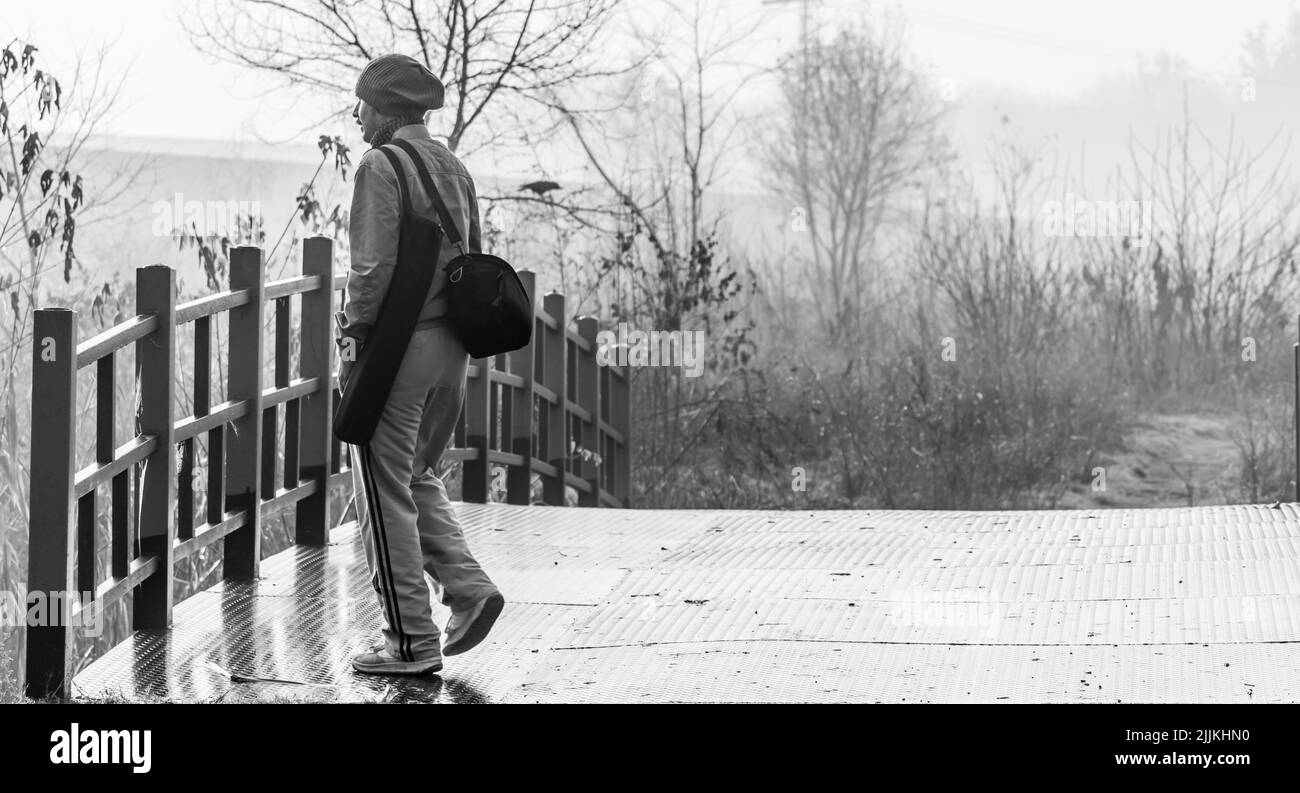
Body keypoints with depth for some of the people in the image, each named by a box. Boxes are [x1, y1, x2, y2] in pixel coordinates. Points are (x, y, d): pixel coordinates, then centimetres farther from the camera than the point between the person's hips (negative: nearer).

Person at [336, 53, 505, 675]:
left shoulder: (382, 167, -12)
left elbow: (374, 267, -19)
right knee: (417, 476, 22)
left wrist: (353, 338, -12)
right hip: (451, 344, 8)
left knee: (386, 493, 0)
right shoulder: (453, 167, 13)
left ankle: (412, 642, 1)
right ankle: (467, 588, 6)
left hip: (396, 344, -8)